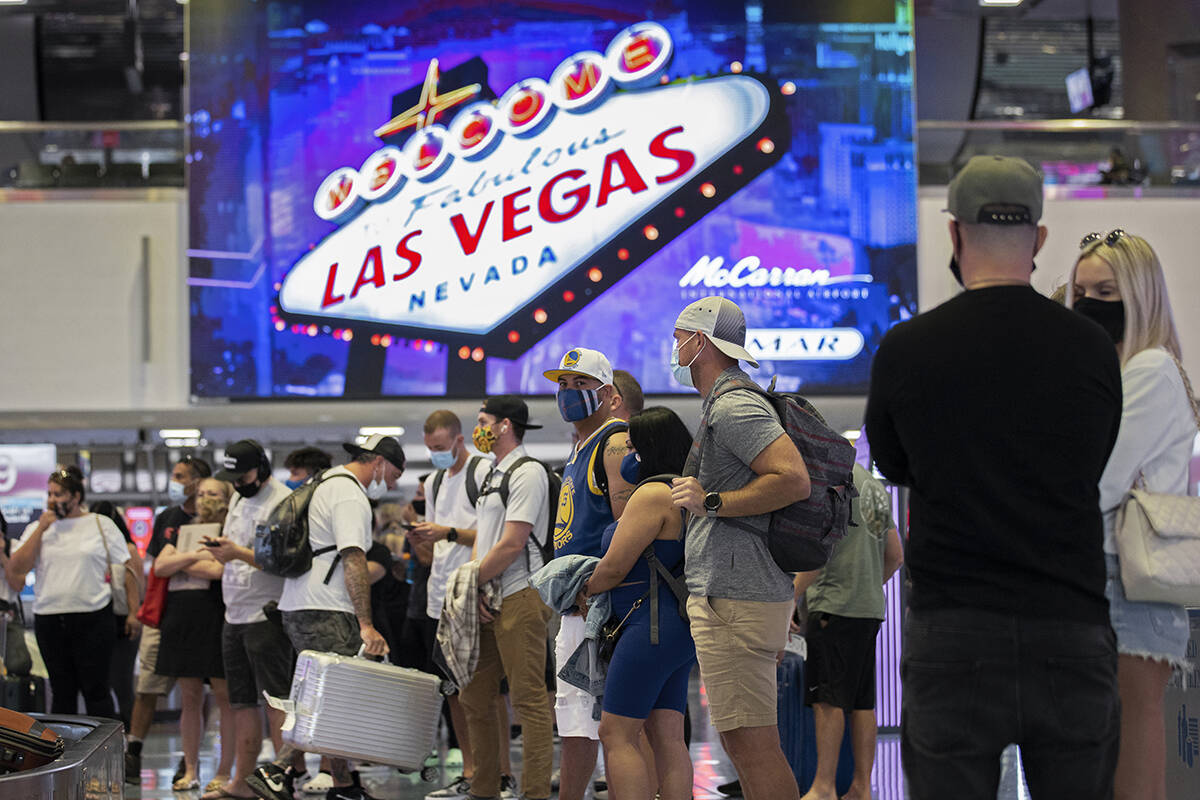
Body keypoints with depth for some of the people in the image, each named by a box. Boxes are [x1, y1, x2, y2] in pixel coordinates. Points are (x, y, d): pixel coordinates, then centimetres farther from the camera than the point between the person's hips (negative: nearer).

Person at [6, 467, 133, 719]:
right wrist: (41, 528, -5)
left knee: (96, 691, -3)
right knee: (62, 692, 8)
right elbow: (16, 569, -2)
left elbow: (127, 568, 6)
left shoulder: (101, 525, 4)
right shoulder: (36, 529, 11)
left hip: (92, 620, -3)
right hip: (49, 620, 3)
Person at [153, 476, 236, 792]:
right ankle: (190, 771, 13)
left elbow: (219, 570, -13)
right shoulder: (182, 532, 19)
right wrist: (192, 556, -8)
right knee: (189, 698, 8)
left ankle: (224, 772, -1)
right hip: (182, 619, 5)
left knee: (224, 696, -4)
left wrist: (178, 563, -1)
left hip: (217, 620, -5)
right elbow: (159, 567, 6)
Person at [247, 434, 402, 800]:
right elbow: (354, 561, -20)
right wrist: (366, 625, -23)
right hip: (325, 615, -11)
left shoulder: (326, 484, 22)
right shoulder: (351, 497, -12)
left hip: (297, 610, 11)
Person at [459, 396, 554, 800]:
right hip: (488, 600, 10)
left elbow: (512, 545, -16)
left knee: (528, 699, -9)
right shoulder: (492, 475, 20)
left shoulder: (527, 473, -9)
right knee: (474, 698, 12)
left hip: (519, 598, -10)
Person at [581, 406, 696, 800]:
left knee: (617, 735, -8)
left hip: (652, 624, -10)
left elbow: (615, 567, -14)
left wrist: (586, 593, 5)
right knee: (667, 738, 7)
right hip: (679, 628, 10)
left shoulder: (652, 494, -13)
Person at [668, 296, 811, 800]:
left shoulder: (733, 405, -12)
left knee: (752, 742, -12)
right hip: (728, 592, 11)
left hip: (735, 596, -11)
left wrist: (710, 503, -18)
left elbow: (794, 480, -23)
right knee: (740, 740, 14)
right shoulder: (725, 403, 22)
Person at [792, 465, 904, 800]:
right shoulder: (875, 486, 19)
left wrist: (791, 598, -12)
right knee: (861, 702, 8)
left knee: (828, 700, -7)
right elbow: (895, 556, 21)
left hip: (835, 605, -8)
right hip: (871, 609, 8)